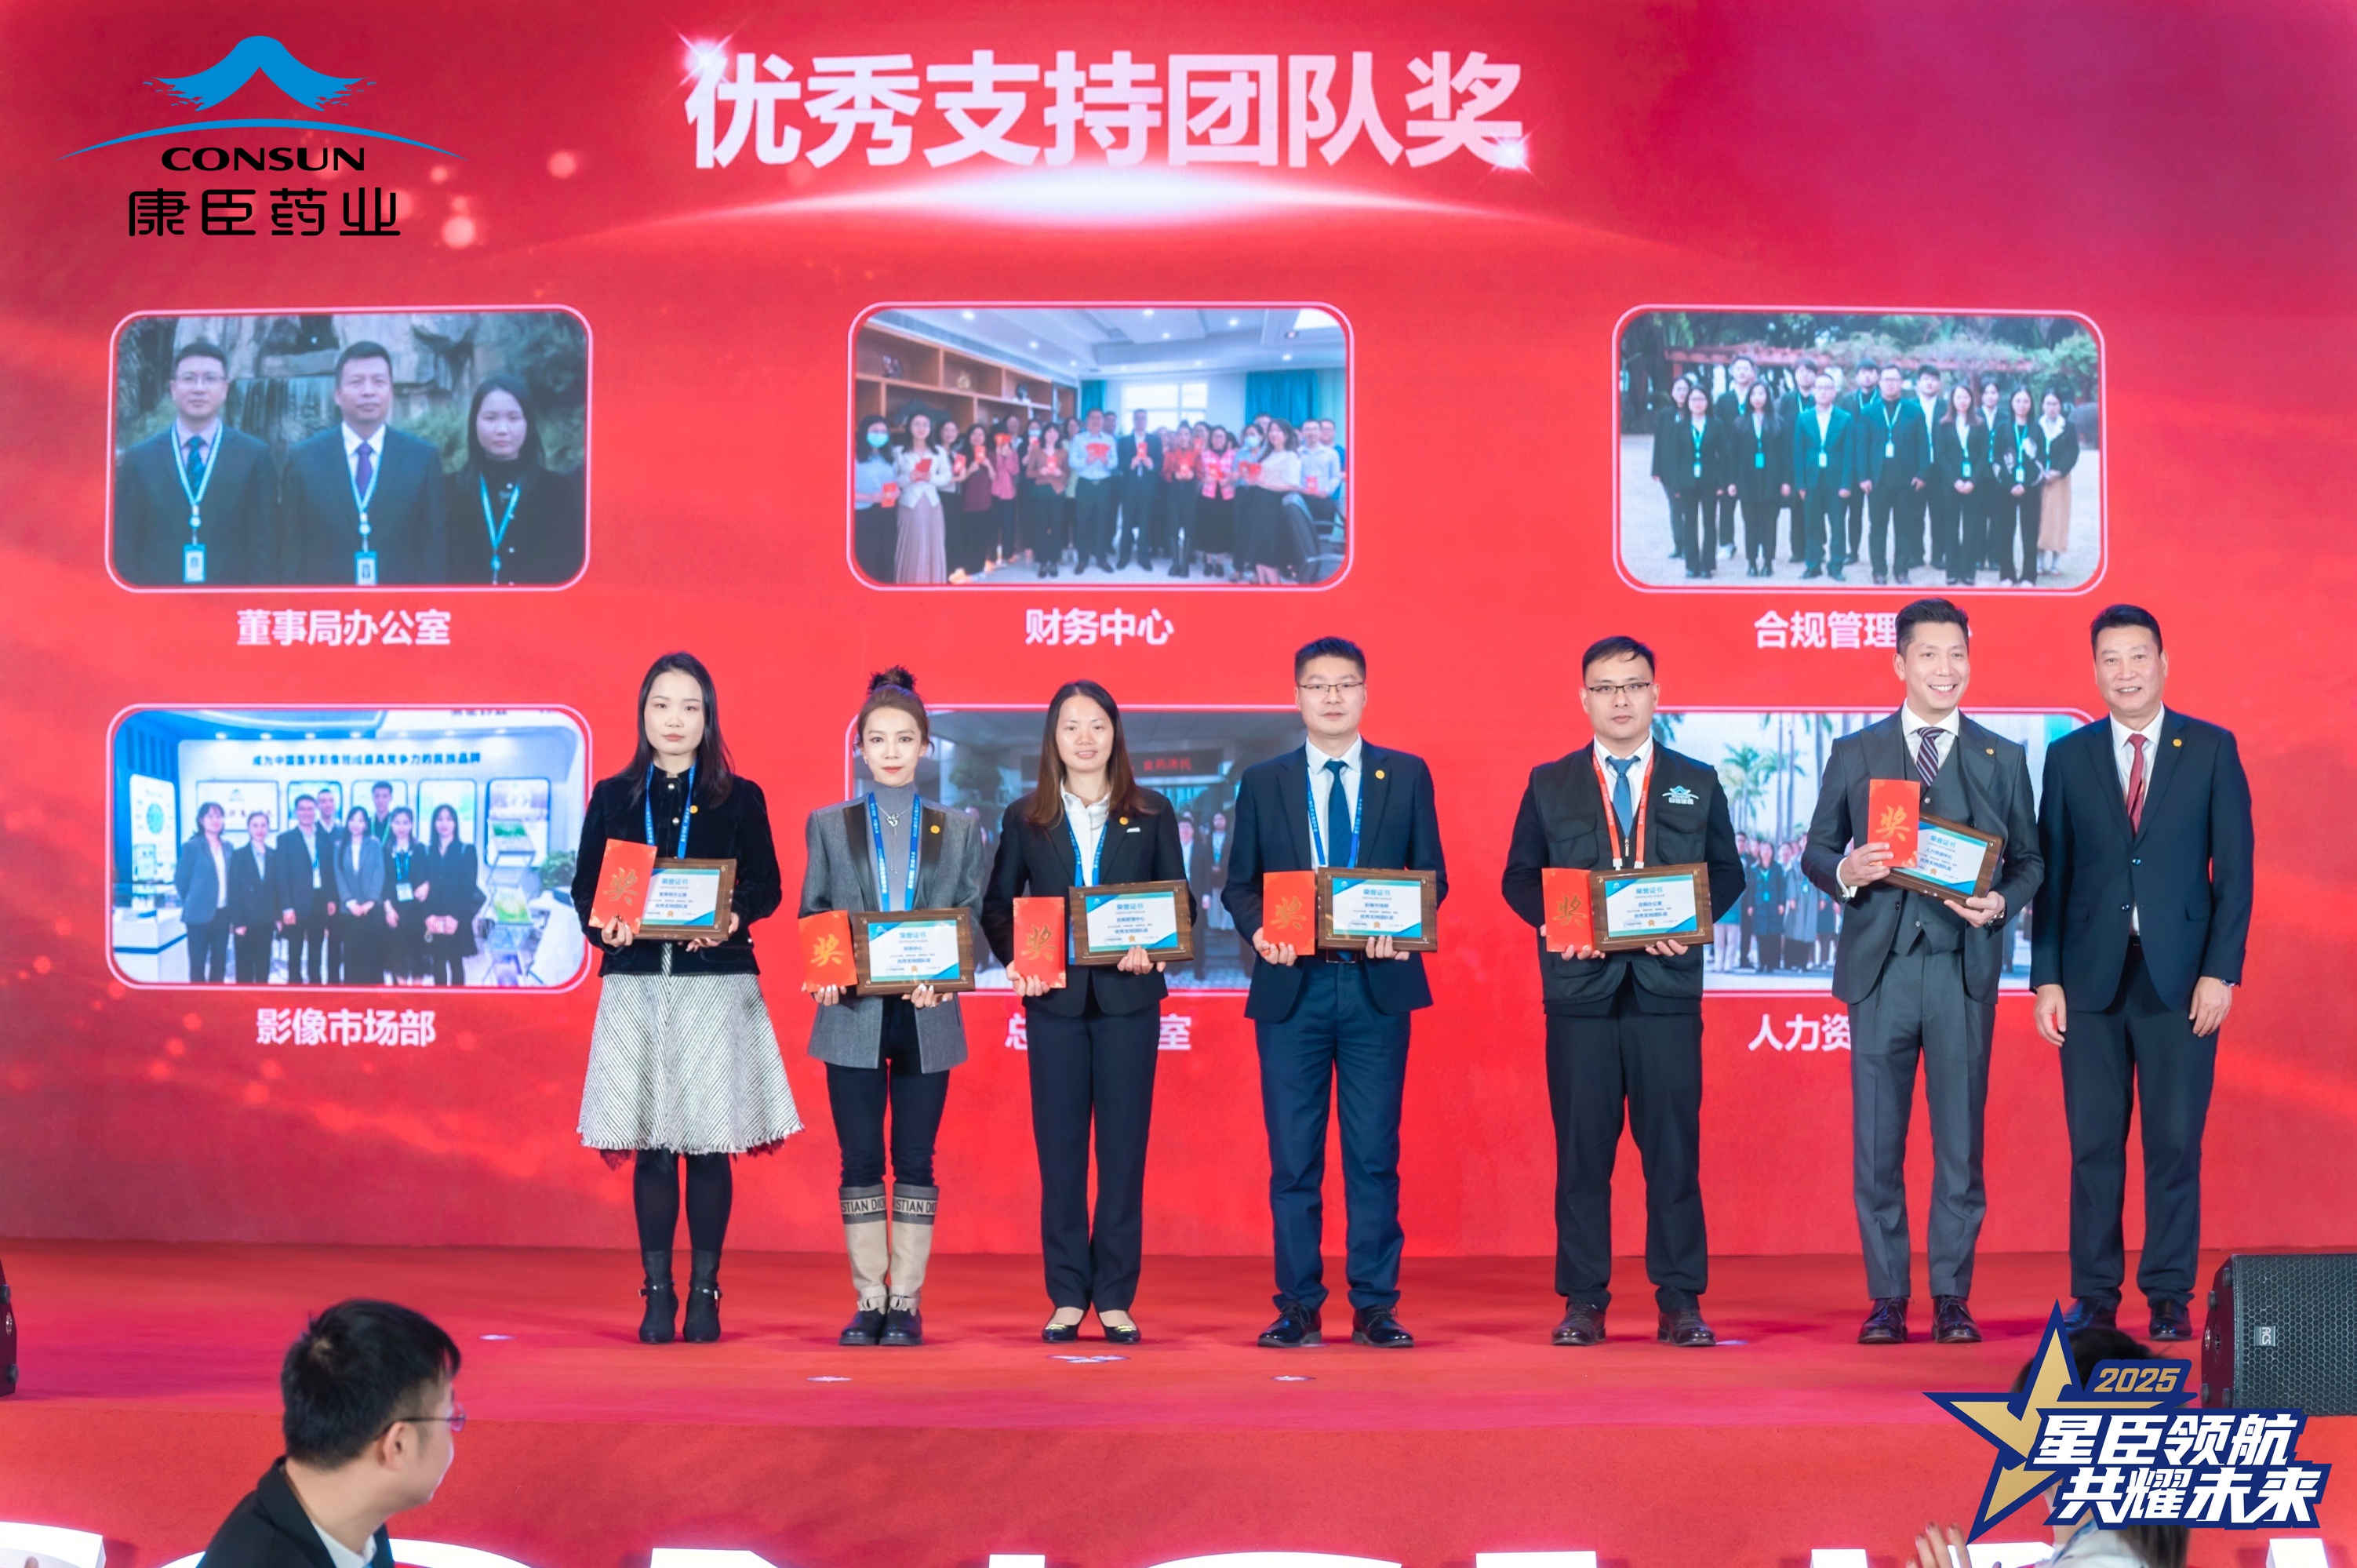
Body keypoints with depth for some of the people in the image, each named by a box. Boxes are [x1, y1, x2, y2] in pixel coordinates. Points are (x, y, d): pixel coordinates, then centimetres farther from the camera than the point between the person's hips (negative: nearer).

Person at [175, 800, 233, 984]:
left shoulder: (227, 848, 9)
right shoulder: (193, 846, -7)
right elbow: (180, 878, -3)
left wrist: (229, 905, 10)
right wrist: (192, 902, 4)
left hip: (223, 913, 5)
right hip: (200, 913, -5)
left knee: (219, 962, 9)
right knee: (198, 963, -1)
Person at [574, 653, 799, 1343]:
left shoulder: (740, 799, 7)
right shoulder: (612, 797, 11)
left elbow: (767, 886, 3)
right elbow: (585, 886, 8)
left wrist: (732, 918, -17)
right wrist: (603, 923, -13)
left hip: (717, 984, -1)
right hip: (635, 984, 1)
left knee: (709, 1143, -2)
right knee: (650, 1145, -1)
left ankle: (705, 1292, 7)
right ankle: (657, 1293, 7)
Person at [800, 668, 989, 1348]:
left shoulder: (959, 829, 9)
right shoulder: (828, 826, 8)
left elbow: (972, 919, 5)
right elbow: (812, 916, 7)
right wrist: (824, 973, -13)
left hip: (926, 1014, 0)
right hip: (854, 1014, 0)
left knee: (916, 1160, 2)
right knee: (860, 1159, 2)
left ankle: (906, 1302, 8)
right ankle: (868, 1301, 9)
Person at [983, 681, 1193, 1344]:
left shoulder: (1152, 815, 6)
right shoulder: (1026, 818, 7)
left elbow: (1182, 902, 5)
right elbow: (998, 905, 7)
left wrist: (1154, 947, -13)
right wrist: (1016, 959, -11)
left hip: (1127, 996, 0)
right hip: (1055, 998, 0)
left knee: (1124, 1146, 1)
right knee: (1059, 1147, 2)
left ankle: (1116, 1297, 7)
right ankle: (1067, 1296, 8)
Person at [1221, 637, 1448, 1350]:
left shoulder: (1407, 776, 8)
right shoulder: (1263, 782, 10)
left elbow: (1432, 876, 8)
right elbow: (1238, 884, 10)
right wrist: (1260, 930, -11)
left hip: (1378, 983, 0)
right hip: (1291, 987, 1)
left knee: (1374, 1152, 1)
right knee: (1293, 1154, 2)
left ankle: (1375, 1305, 8)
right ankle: (1298, 1305, 9)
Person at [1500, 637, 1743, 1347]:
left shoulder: (1697, 783, 11)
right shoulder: (1549, 785, 11)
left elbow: (1727, 872, 10)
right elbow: (1519, 877, 9)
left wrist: (1697, 922, -9)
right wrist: (1555, 922, -10)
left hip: (1667, 986, 0)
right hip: (1579, 987, 0)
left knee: (1673, 1144, -1)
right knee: (1582, 1147, 1)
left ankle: (1680, 1301, 5)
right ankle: (1583, 1301, 7)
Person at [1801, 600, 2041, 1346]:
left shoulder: (2003, 760, 10)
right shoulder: (1854, 754, 9)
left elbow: (2029, 859, 10)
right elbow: (1815, 850, 10)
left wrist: (2002, 903, -10)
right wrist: (1844, 874, -12)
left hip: (1964, 968, 0)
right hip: (1880, 968, 0)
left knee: (1960, 1141, 1)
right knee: (1876, 1143, 2)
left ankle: (1952, 1299, 10)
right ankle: (1886, 1300, 10)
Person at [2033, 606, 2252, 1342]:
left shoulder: (2212, 750, 4)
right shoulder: (2068, 756, 8)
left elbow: (2234, 870, 1)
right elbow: (2051, 874, 6)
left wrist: (2220, 972, -6)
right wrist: (2047, 979, 0)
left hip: (2180, 976, -1)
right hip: (2092, 977, 1)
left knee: (2176, 1143, 1)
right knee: (2093, 1145, 3)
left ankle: (2170, 1299, 9)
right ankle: (2094, 1296, 11)